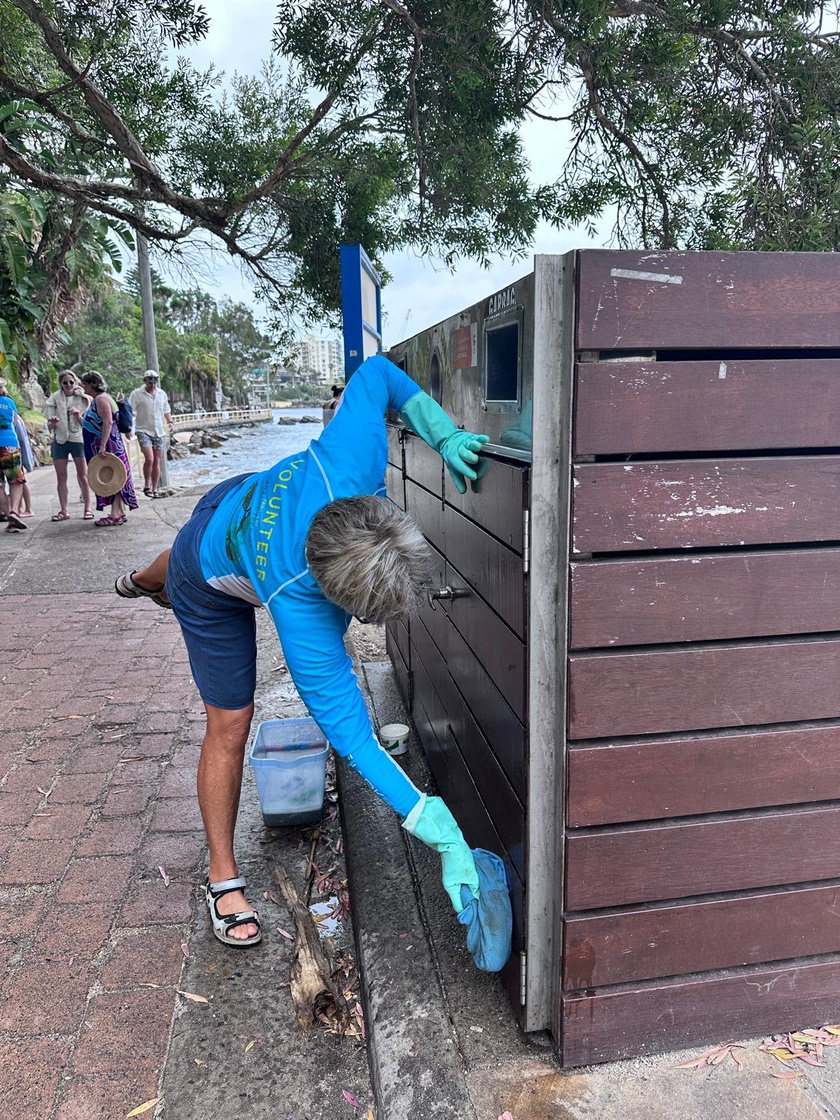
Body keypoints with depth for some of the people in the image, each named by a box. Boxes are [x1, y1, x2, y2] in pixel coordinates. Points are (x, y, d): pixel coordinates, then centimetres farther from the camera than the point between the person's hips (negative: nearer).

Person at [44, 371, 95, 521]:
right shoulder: (54, 400, 4)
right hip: (60, 440, 1)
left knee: (83, 476, -2)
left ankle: (88, 509, 3)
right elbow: (50, 426, 4)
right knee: (61, 477, 3)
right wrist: (52, 423, -18)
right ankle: (63, 511, 7)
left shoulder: (82, 399, 2)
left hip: (78, 439, -1)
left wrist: (78, 416, -18)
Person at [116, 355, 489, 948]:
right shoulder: (299, 608, -49)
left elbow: (376, 372, -24)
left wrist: (443, 434, -34)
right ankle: (223, 879, 21)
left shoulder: (353, 459, -44)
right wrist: (441, 831, -45)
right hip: (215, 583, -6)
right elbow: (347, 731, -43)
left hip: (241, 502, 6)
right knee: (230, 726, -2)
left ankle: (145, 581, 81)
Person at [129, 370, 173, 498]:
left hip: (159, 432, 5)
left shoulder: (162, 394, 12)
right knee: (149, 459, -18)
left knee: (157, 461, 4)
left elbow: (166, 411, 23)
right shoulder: (136, 394, -3)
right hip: (143, 431, -5)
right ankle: (147, 486, -2)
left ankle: (155, 489, 10)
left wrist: (170, 422, 7)